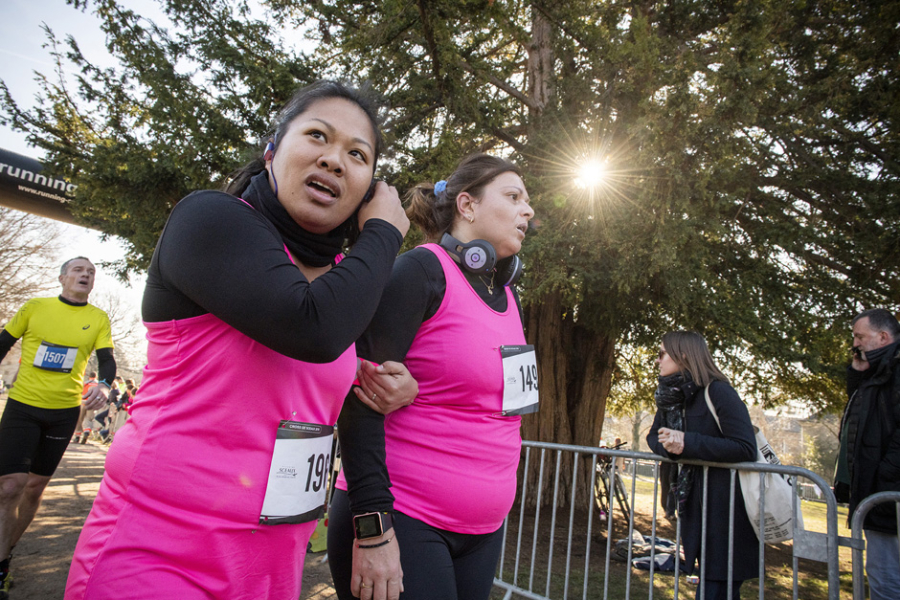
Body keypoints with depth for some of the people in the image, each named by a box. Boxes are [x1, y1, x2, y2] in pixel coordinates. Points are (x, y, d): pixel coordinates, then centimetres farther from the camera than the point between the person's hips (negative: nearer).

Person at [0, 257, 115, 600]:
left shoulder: (98, 319, 2)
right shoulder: (34, 308, 0)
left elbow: (107, 360, -4)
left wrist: (104, 385, -25)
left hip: (64, 411, 2)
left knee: (36, 486, 11)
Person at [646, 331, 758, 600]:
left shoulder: (717, 392, -17)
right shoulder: (670, 396, 5)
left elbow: (746, 448, -23)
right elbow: (653, 436, 12)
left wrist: (687, 442, -25)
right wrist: (668, 446, -11)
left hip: (728, 509, -7)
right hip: (695, 507, 7)